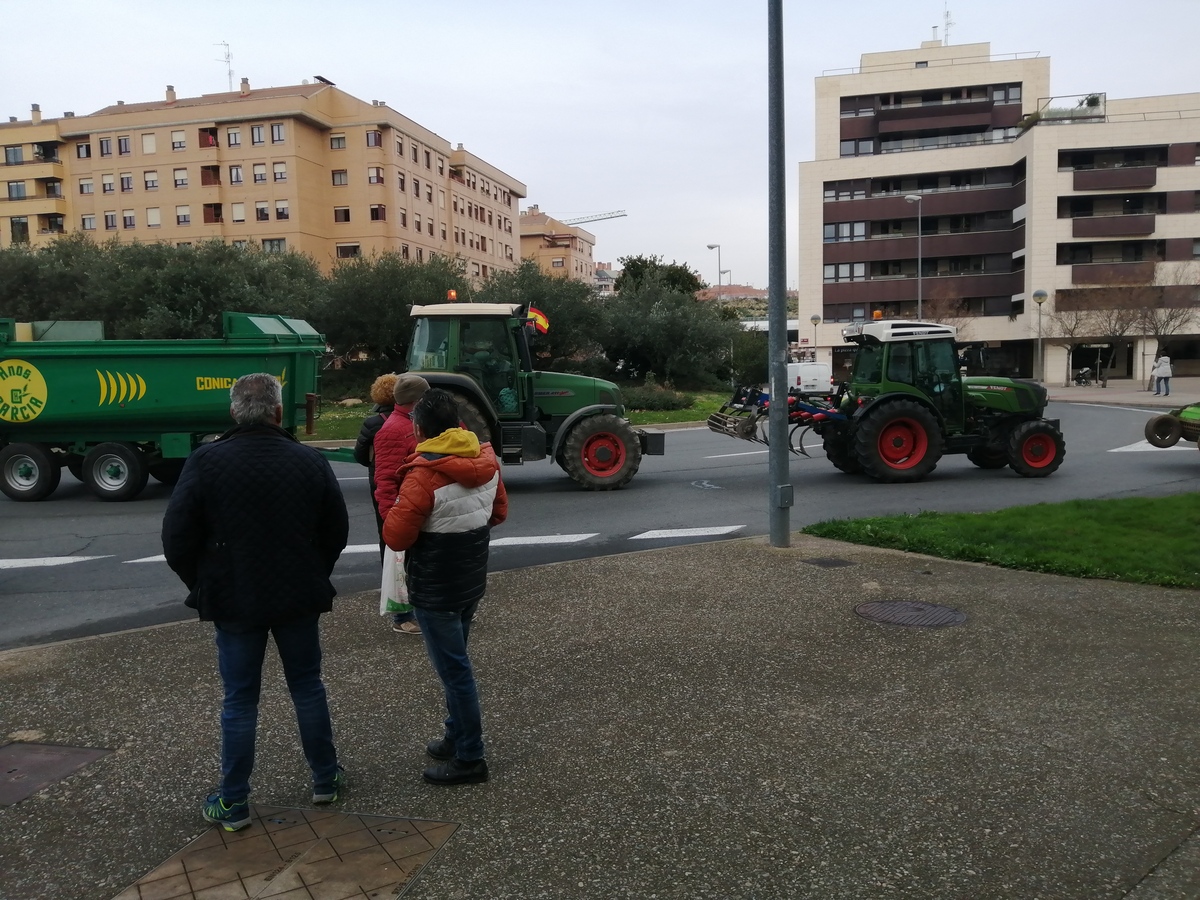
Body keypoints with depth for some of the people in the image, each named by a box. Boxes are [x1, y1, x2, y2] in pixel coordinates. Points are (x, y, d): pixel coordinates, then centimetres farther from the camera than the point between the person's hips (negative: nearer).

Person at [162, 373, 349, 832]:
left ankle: (233, 803, 18)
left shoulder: (206, 462, -11)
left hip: (234, 602, -2)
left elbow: (177, 539, -10)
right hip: (298, 599, 2)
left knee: (239, 700, 8)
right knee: (307, 686, 16)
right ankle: (326, 779, 27)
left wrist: (203, 587, 6)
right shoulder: (310, 461, -5)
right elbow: (336, 532, 1)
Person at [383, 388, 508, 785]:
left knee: (453, 669, 2)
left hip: (436, 590, -8)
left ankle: (470, 758, 12)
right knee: (455, 662, 21)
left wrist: (396, 512, -1)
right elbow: (498, 511, 13)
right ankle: (456, 737, 34)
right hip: (472, 579, 8)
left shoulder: (424, 474, -23)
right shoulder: (486, 461, 0)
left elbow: (396, 536, -20)